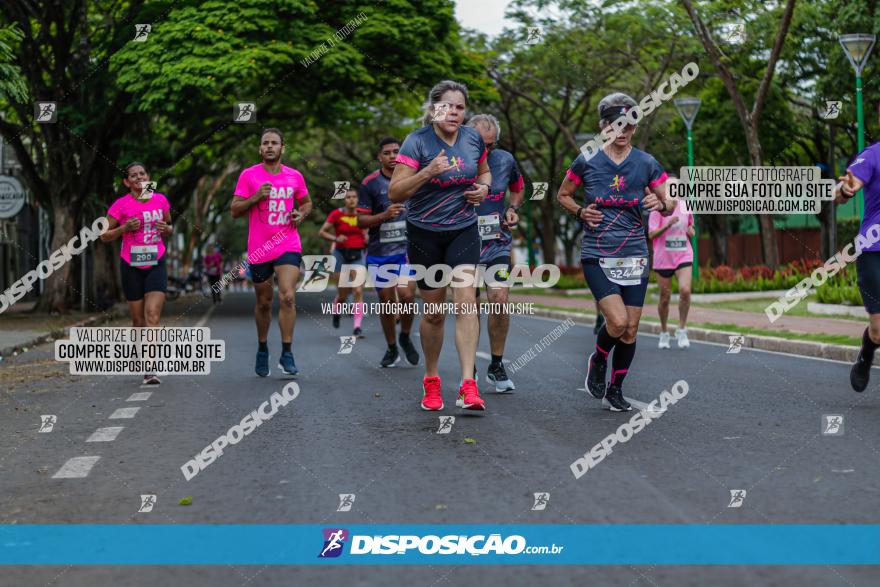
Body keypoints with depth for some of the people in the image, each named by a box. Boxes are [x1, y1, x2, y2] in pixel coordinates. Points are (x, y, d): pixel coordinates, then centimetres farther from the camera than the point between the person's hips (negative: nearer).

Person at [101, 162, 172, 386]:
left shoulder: (161, 200, 5)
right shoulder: (121, 205, -3)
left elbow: (168, 227, 21)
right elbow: (104, 236, 3)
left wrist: (166, 229, -3)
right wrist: (124, 228, -14)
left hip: (156, 264, 1)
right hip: (131, 266, 0)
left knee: (153, 316, -14)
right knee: (139, 321, 6)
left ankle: (150, 370, -19)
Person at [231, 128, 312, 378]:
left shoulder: (295, 176, 5)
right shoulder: (248, 175, -1)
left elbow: (306, 202, 21)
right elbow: (235, 210, -1)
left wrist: (302, 213, -1)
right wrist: (255, 197, -16)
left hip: (288, 246, 0)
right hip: (258, 249, 0)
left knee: (288, 297, -16)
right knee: (264, 303, 11)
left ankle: (286, 354, -8)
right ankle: (262, 350, 31)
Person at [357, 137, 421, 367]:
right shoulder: (370, 183, -1)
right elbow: (361, 220, -1)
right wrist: (385, 215, -18)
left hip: (407, 249, 0)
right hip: (379, 252, 0)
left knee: (406, 295, -16)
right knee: (386, 301, 5)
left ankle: (405, 337, 11)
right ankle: (391, 349, 23)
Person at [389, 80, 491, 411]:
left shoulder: (473, 138, 1)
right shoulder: (417, 142, -12)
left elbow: (484, 172, 21)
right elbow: (394, 193, -16)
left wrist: (483, 188, -2)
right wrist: (427, 173, -30)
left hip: (464, 231, 2)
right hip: (425, 234, -2)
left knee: (466, 300, -17)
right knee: (434, 312, 6)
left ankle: (468, 386, -18)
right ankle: (431, 381, 27)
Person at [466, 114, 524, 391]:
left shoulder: (505, 160, 0)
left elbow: (517, 189, 21)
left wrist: (512, 209, 2)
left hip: (497, 243, 1)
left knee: (499, 300, -12)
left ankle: (497, 366, 5)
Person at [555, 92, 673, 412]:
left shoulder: (646, 163, 4)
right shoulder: (586, 161, 0)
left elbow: (670, 205, 9)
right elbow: (562, 195, 13)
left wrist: (661, 204, -13)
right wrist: (581, 212, -6)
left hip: (635, 255, 2)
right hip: (597, 256, -2)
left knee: (630, 329, 2)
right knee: (618, 321, -18)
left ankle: (615, 389, 21)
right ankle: (597, 361, 14)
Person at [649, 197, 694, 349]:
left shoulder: (686, 207, 7)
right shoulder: (657, 210, -6)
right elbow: (651, 234, -13)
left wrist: (691, 230, 0)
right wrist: (668, 224, -27)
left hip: (683, 256, 2)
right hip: (663, 259, -2)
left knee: (685, 291, -19)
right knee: (665, 297, 6)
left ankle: (681, 330, -4)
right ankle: (663, 333, 26)